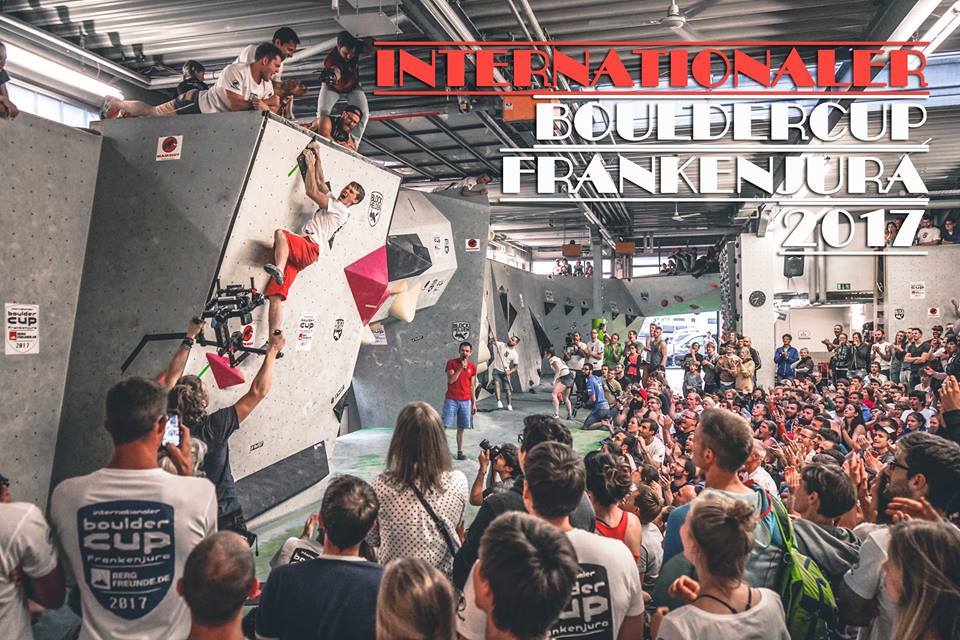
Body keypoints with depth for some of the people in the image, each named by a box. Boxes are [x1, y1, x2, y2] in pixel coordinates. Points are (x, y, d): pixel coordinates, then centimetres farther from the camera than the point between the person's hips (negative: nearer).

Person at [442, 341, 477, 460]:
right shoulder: (451, 363, -2)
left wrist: (474, 403, 10)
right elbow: (451, 380, -12)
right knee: (444, 426, -7)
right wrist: (461, 368, -17)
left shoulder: (472, 367, 8)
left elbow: (471, 386, 12)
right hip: (451, 400, -3)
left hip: (466, 401, 3)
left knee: (461, 428, 5)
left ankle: (460, 452, 12)